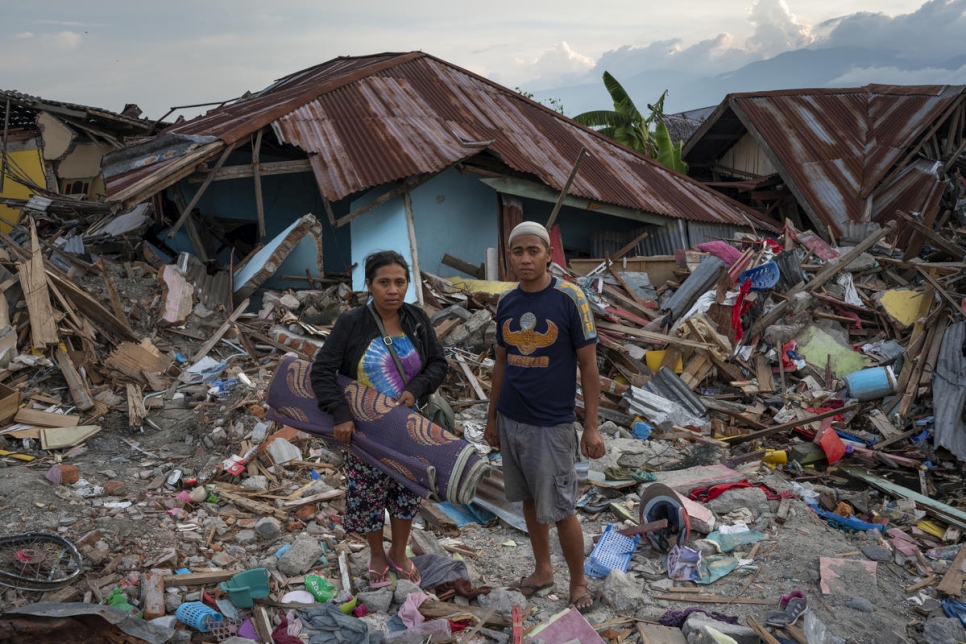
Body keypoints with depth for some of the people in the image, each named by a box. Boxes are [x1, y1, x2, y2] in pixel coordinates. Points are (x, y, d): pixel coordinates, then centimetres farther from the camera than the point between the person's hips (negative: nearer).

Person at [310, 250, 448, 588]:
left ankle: (399, 554, 37)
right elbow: (322, 372, -14)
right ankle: (377, 556, 36)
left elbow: (438, 363, 2)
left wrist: (416, 389, -16)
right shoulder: (351, 323, -14)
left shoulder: (417, 320, -4)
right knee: (368, 495, 10)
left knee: (407, 493, 13)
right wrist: (341, 416, -24)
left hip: (411, 427, 3)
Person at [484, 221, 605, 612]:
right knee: (529, 500, 16)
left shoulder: (570, 299, -11)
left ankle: (579, 584, 21)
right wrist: (492, 417, 15)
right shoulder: (506, 303, 4)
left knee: (560, 509, 2)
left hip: (552, 425, -5)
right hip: (511, 422, 5)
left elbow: (588, 365, -8)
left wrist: (591, 427, -10)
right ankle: (542, 571, 34)